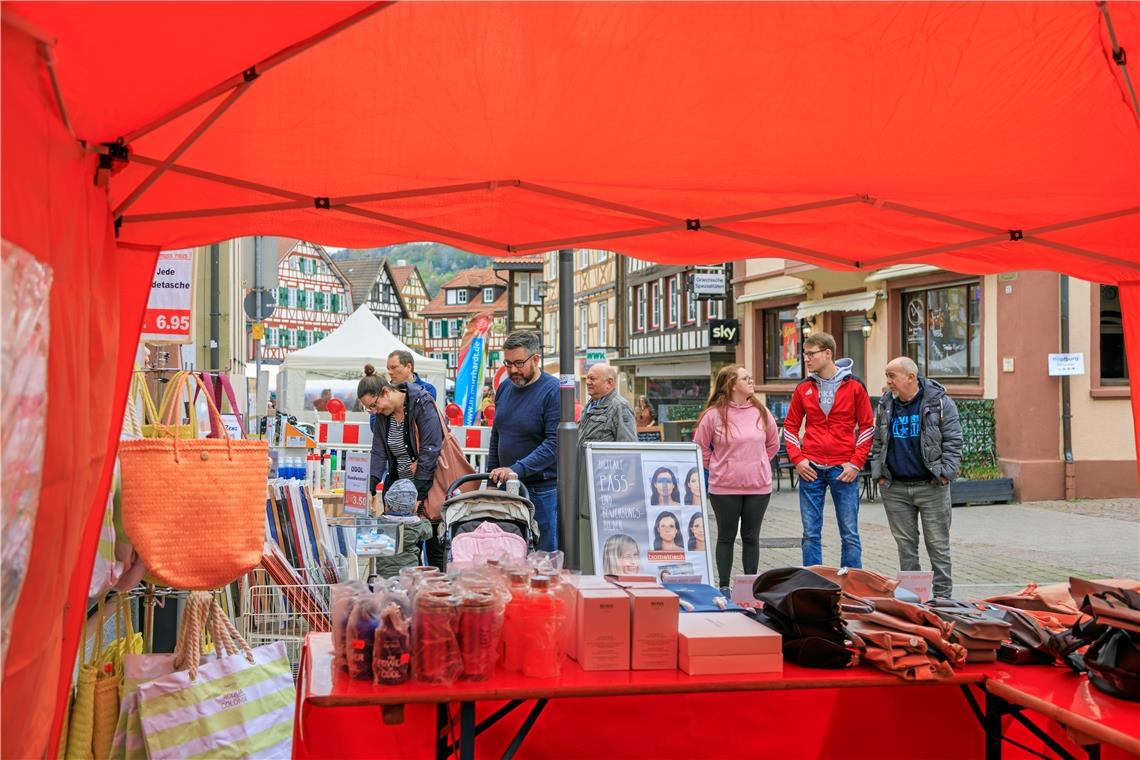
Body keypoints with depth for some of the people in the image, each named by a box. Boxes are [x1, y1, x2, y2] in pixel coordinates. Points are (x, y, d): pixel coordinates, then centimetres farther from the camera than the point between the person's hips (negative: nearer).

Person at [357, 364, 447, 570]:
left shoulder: (422, 404, -16)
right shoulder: (382, 414, 4)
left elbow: (430, 451, -19)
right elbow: (378, 453, 3)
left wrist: (418, 495, -20)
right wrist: (370, 488, -13)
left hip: (429, 485, -6)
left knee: (435, 546, 0)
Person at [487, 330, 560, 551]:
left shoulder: (553, 391, -12)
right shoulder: (505, 388, 11)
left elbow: (554, 442, -21)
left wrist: (517, 470, -27)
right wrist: (492, 475, 16)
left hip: (543, 490, -6)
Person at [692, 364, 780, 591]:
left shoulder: (761, 412, 3)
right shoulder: (714, 414, -8)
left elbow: (773, 443, 16)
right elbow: (700, 446, 2)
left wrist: (756, 463, 11)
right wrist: (717, 467, 3)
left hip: (758, 486, 3)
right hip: (724, 488, -3)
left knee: (751, 537, 10)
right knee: (726, 537, 8)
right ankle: (724, 586, 17)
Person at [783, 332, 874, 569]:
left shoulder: (854, 386, -1)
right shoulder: (803, 389, 6)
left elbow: (867, 426, 2)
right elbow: (790, 426, 12)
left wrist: (856, 463, -6)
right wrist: (797, 459, -1)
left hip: (844, 470, -2)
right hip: (811, 470, 2)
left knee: (849, 534, 5)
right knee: (810, 534, 6)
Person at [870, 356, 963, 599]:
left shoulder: (940, 402, -5)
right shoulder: (885, 405, 8)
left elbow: (953, 441, -5)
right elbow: (878, 442, 14)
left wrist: (945, 473, -12)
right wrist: (879, 473, 5)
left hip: (931, 487, -4)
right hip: (895, 489, 4)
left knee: (938, 545, 3)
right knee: (905, 545, 10)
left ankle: (942, 595, 11)